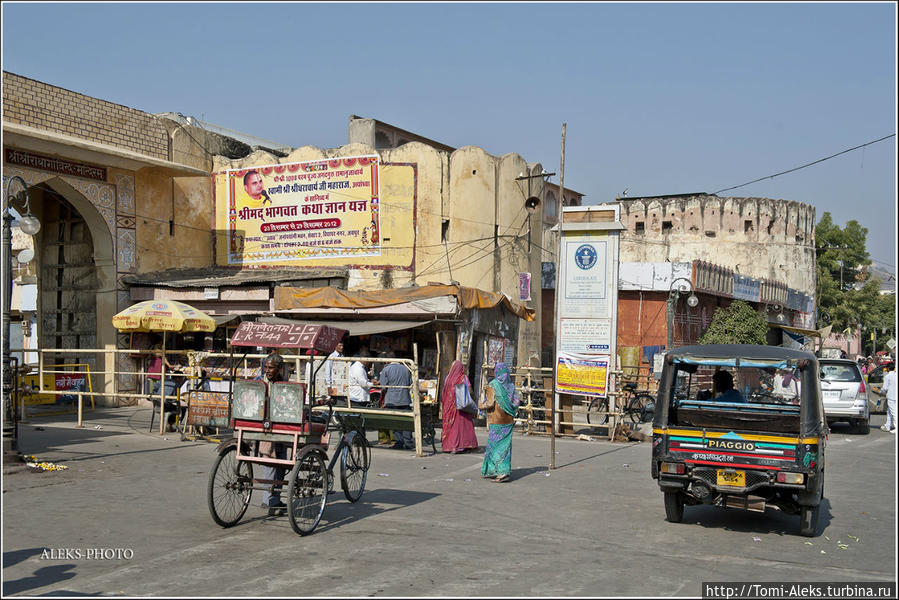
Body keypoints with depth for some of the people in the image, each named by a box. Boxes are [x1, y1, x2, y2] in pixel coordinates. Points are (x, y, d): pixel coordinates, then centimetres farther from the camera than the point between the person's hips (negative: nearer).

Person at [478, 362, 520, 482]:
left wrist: (480, 405, 4)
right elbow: (517, 401, 1)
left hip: (496, 420, -6)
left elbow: (490, 403, -14)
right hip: (508, 420, 6)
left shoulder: (493, 385, -10)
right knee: (505, 445, 10)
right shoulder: (511, 385, 4)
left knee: (495, 445, -1)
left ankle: (502, 472, -10)